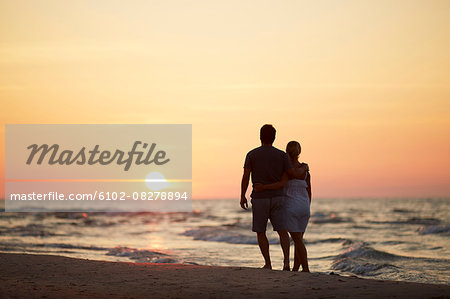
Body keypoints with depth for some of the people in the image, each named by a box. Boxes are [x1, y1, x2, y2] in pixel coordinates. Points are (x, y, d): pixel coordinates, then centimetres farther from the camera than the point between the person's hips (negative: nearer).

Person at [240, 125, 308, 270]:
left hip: (259, 198, -1)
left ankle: (268, 263, 8)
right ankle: (286, 260, -18)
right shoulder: (281, 155, -1)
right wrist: (303, 168, 18)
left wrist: (242, 196, 5)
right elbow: (295, 174, -4)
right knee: (282, 231, 1)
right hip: (277, 198, 1)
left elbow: (245, 177, -5)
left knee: (260, 232, 11)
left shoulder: (252, 154, -3)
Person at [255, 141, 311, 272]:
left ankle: (306, 268, -9)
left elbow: (282, 183, -26)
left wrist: (264, 187, -26)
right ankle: (295, 269, 11)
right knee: (298, 239, 10)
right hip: (304, 207, 5)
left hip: (290, 207, -5)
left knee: (297, 240, -4)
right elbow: (309, 192, 10)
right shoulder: (305, 169, 8)